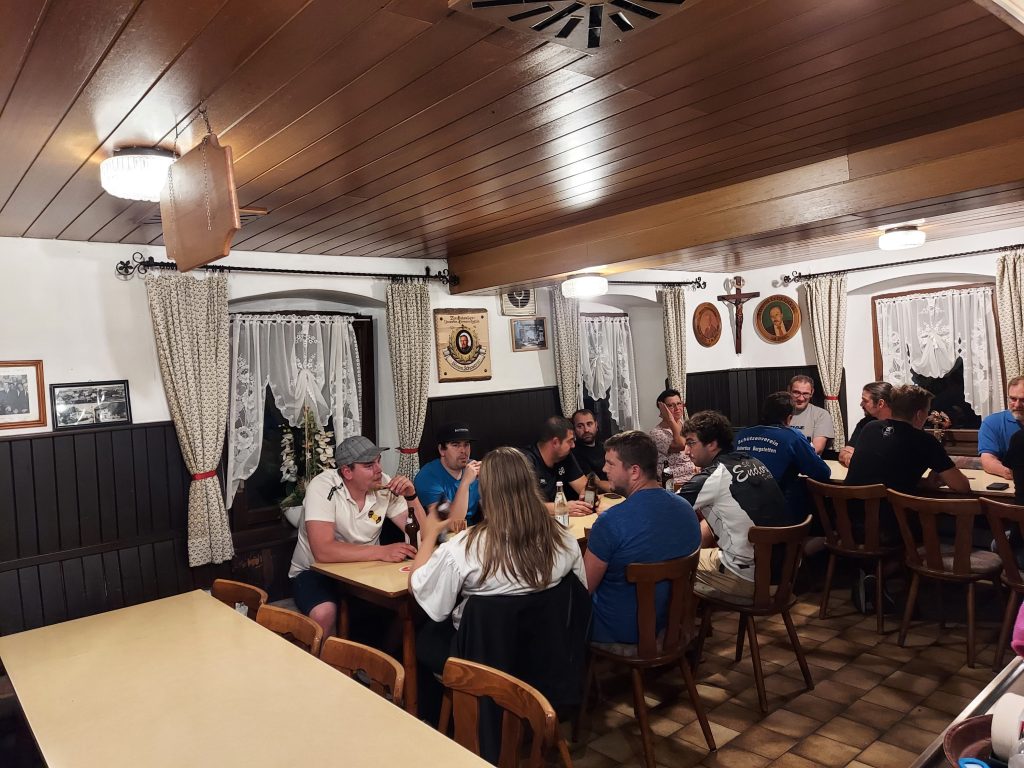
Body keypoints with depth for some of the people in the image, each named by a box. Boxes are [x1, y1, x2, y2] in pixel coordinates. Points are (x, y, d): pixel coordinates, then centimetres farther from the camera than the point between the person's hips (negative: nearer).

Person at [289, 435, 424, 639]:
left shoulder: (384, 485, -8)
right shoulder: (323, 487, -21)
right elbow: (323, 551, -31)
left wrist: (411, 497, -22)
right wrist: (382, 552, -34)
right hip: (315, 571, -4)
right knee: (324, 614, -33)